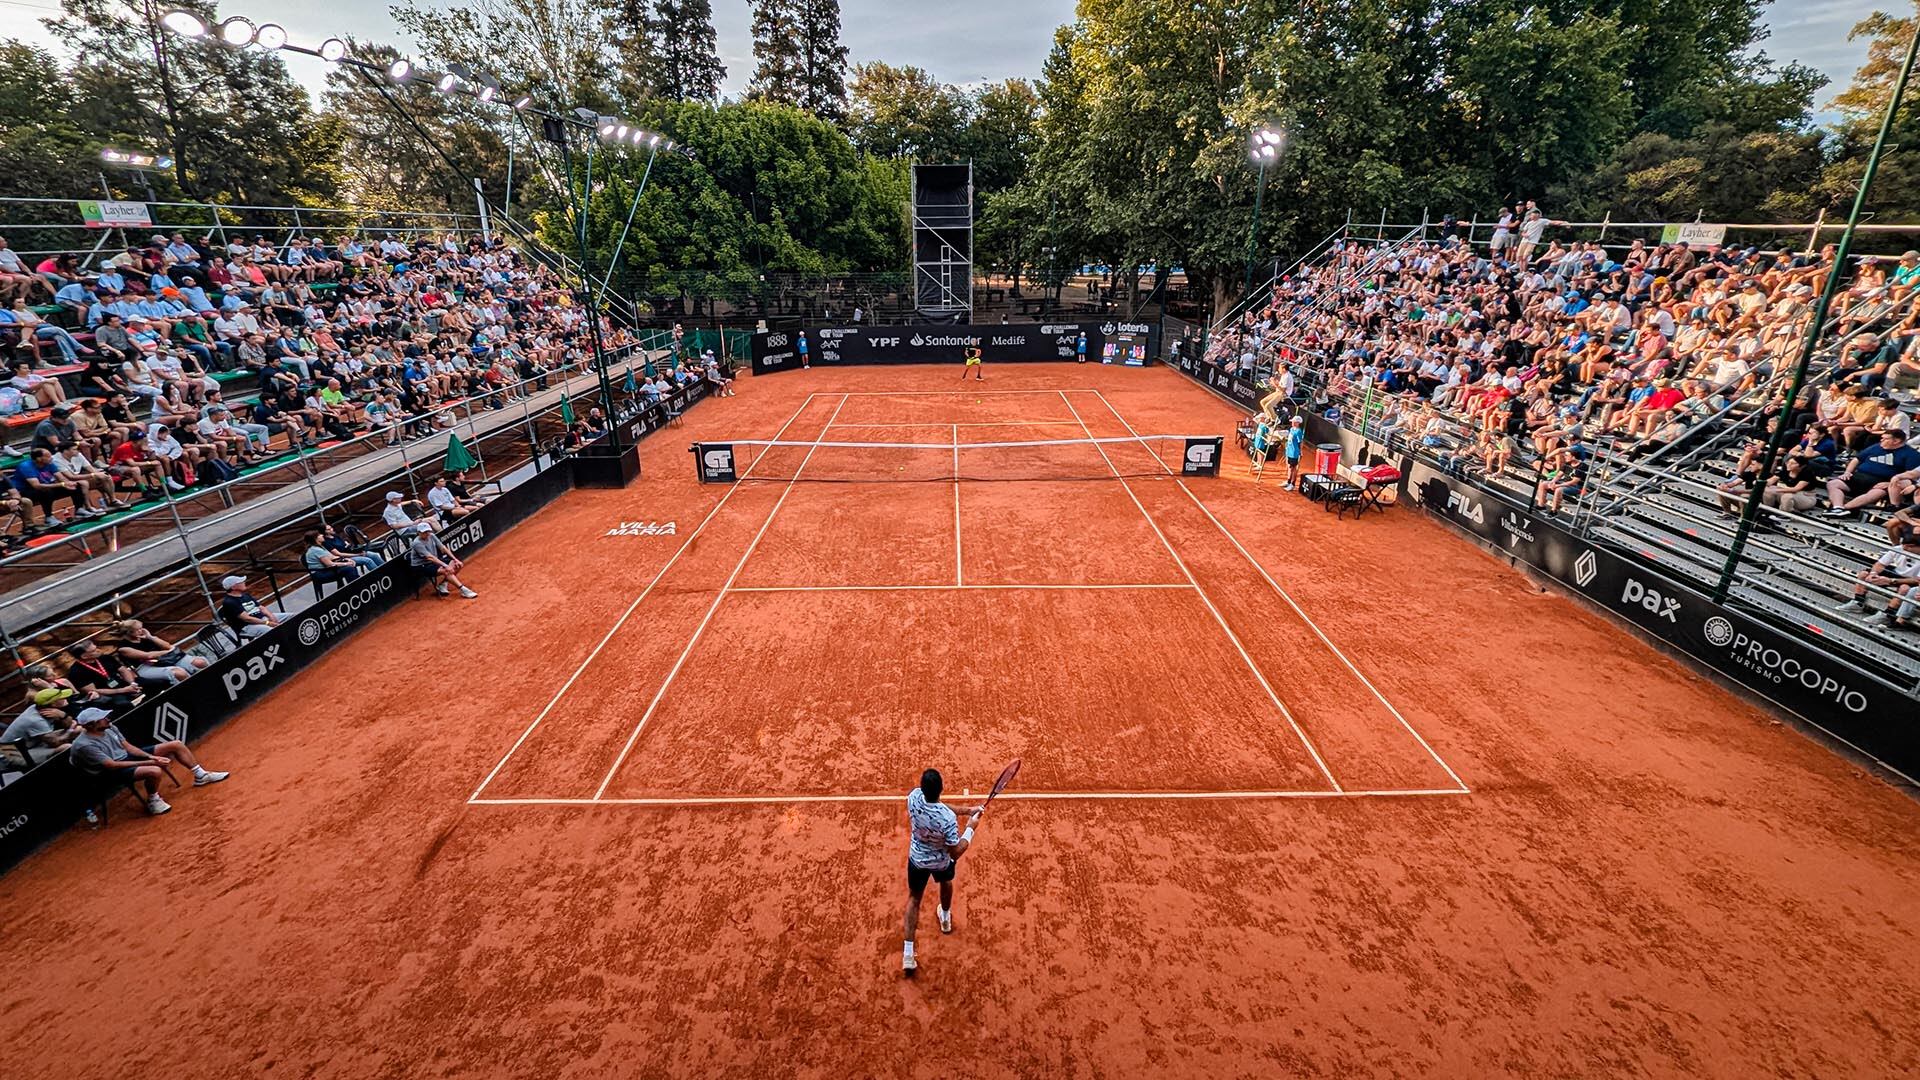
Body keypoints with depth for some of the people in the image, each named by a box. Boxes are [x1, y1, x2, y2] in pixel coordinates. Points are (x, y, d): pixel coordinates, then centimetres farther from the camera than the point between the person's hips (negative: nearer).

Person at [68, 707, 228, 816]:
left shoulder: (109, 728, -1)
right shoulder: (84, 745, -24)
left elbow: (128, 747, 6)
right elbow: (112, 765, -24)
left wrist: (152, 757, -8)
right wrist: (148, 762, -26)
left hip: (128, 756, 8)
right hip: (114, 773, -8)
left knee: (176, 744, 1)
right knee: (154, 771, -37)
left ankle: (200, 776, 12)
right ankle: (153, 800, -8)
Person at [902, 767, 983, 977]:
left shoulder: (914, 797, -28)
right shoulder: (948, 818, -41)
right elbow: (955, 852, -28)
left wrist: (967, 810, -8)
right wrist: (970, 828, -18)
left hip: (917, 859, 2)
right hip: (941, 862, -1)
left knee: (914, 899, 22)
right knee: (946, 882, 34)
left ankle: (908, 956, 20)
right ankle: (946, 919, 62)